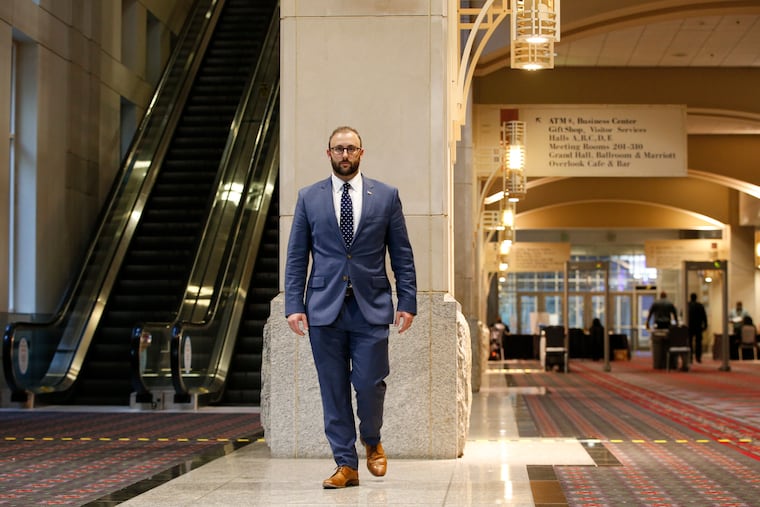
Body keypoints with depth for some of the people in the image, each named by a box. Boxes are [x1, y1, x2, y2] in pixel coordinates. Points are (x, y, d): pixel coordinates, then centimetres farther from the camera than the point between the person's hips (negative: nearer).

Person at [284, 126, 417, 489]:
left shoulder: (386, 196, 6)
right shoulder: (309, 198, 8)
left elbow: (402, 254, 7)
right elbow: (296, 257, 7)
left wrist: (407, 302, -1)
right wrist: (294, 305, -2)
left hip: (371, 308, -1)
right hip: (324, 309, 1)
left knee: (370, 383, -5)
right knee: (333, 390, 3)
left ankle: (372, 442, 25)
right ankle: (346, 465, 12)